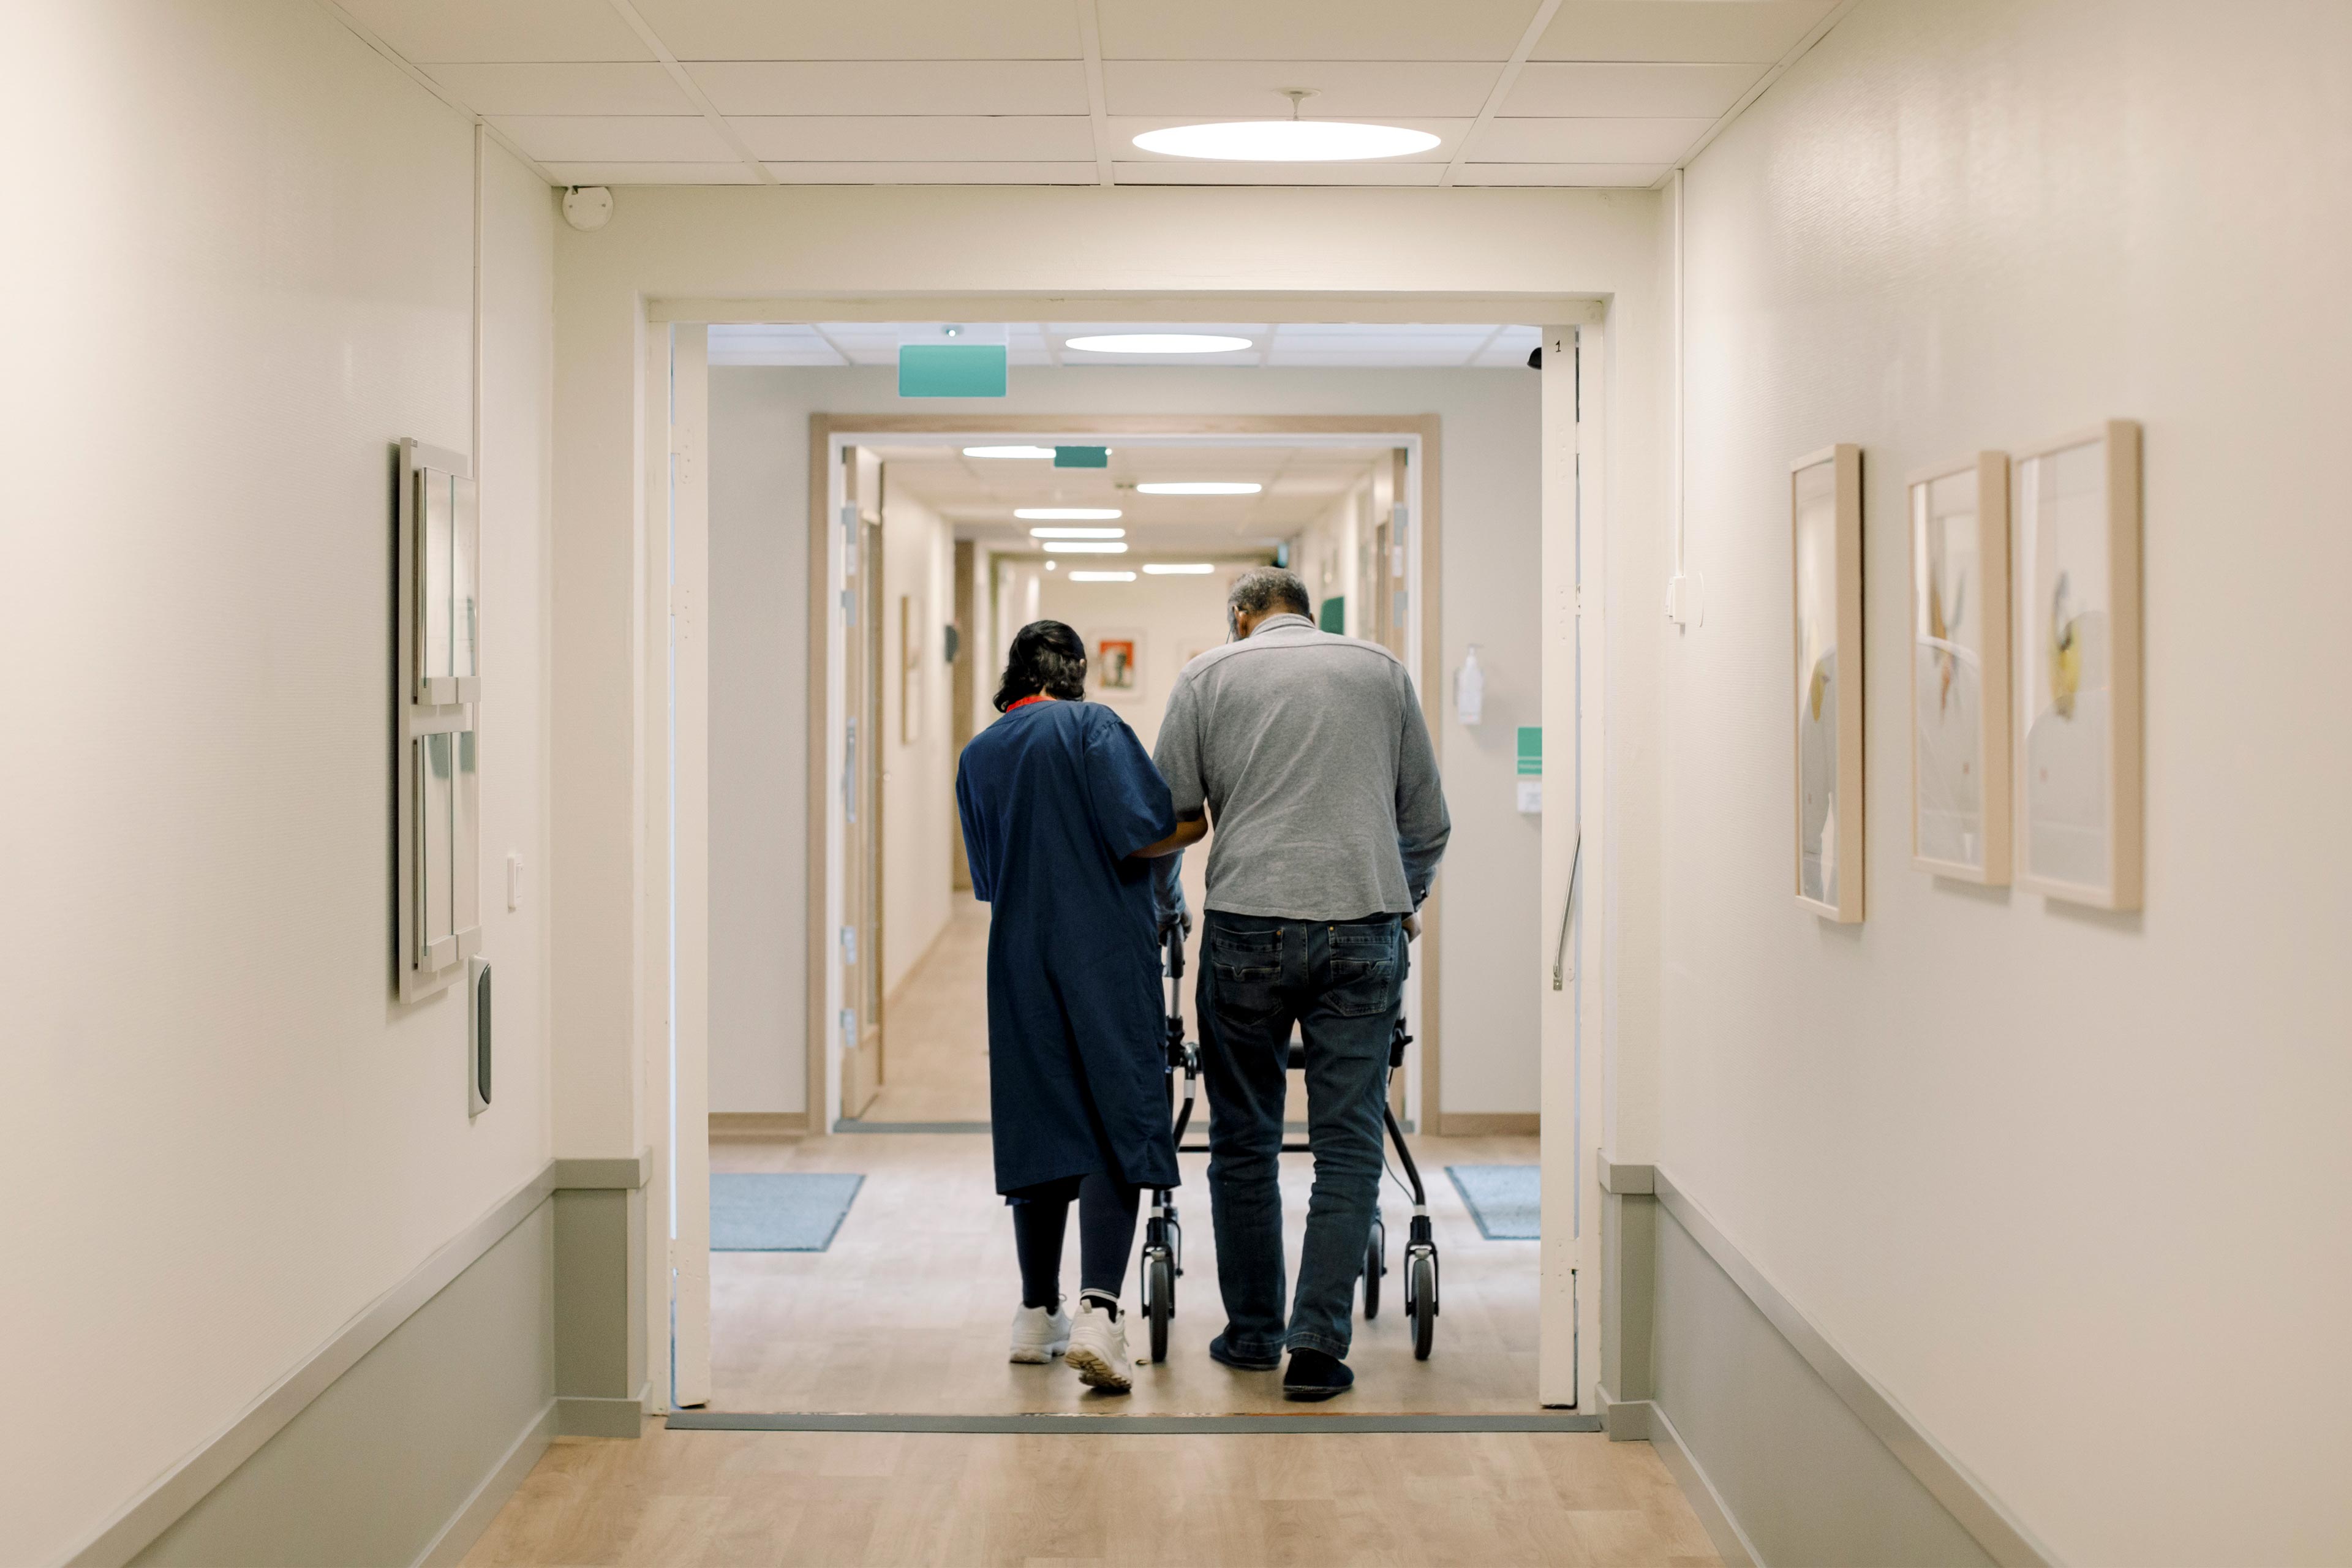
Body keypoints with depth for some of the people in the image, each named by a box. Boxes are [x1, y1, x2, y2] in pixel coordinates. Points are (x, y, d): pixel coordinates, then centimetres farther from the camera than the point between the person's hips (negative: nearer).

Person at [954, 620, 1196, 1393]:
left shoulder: (976, 757, 14)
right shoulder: (1092, 724, -4)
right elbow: (1145, 834, -14)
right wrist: (1196, 825, 5)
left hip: (1018, 962, 5)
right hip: (1107, 958, -5)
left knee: (1039, 1129, 13)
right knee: (1119, 1126, -6)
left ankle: (1039, 1315, 20)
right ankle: (1098, 1311, -20)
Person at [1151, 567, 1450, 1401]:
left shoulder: (1210, 673, 10)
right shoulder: (1381, 667, 15)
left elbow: (1171, 818, 7)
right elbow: (1428, 818, 18)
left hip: (1248, 924, -1)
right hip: (1364, 929, 1)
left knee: (1244, 1138, 11)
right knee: (1347, 1144, 3)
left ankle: (1254, 1332, 19)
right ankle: (1319, 1344, -3)